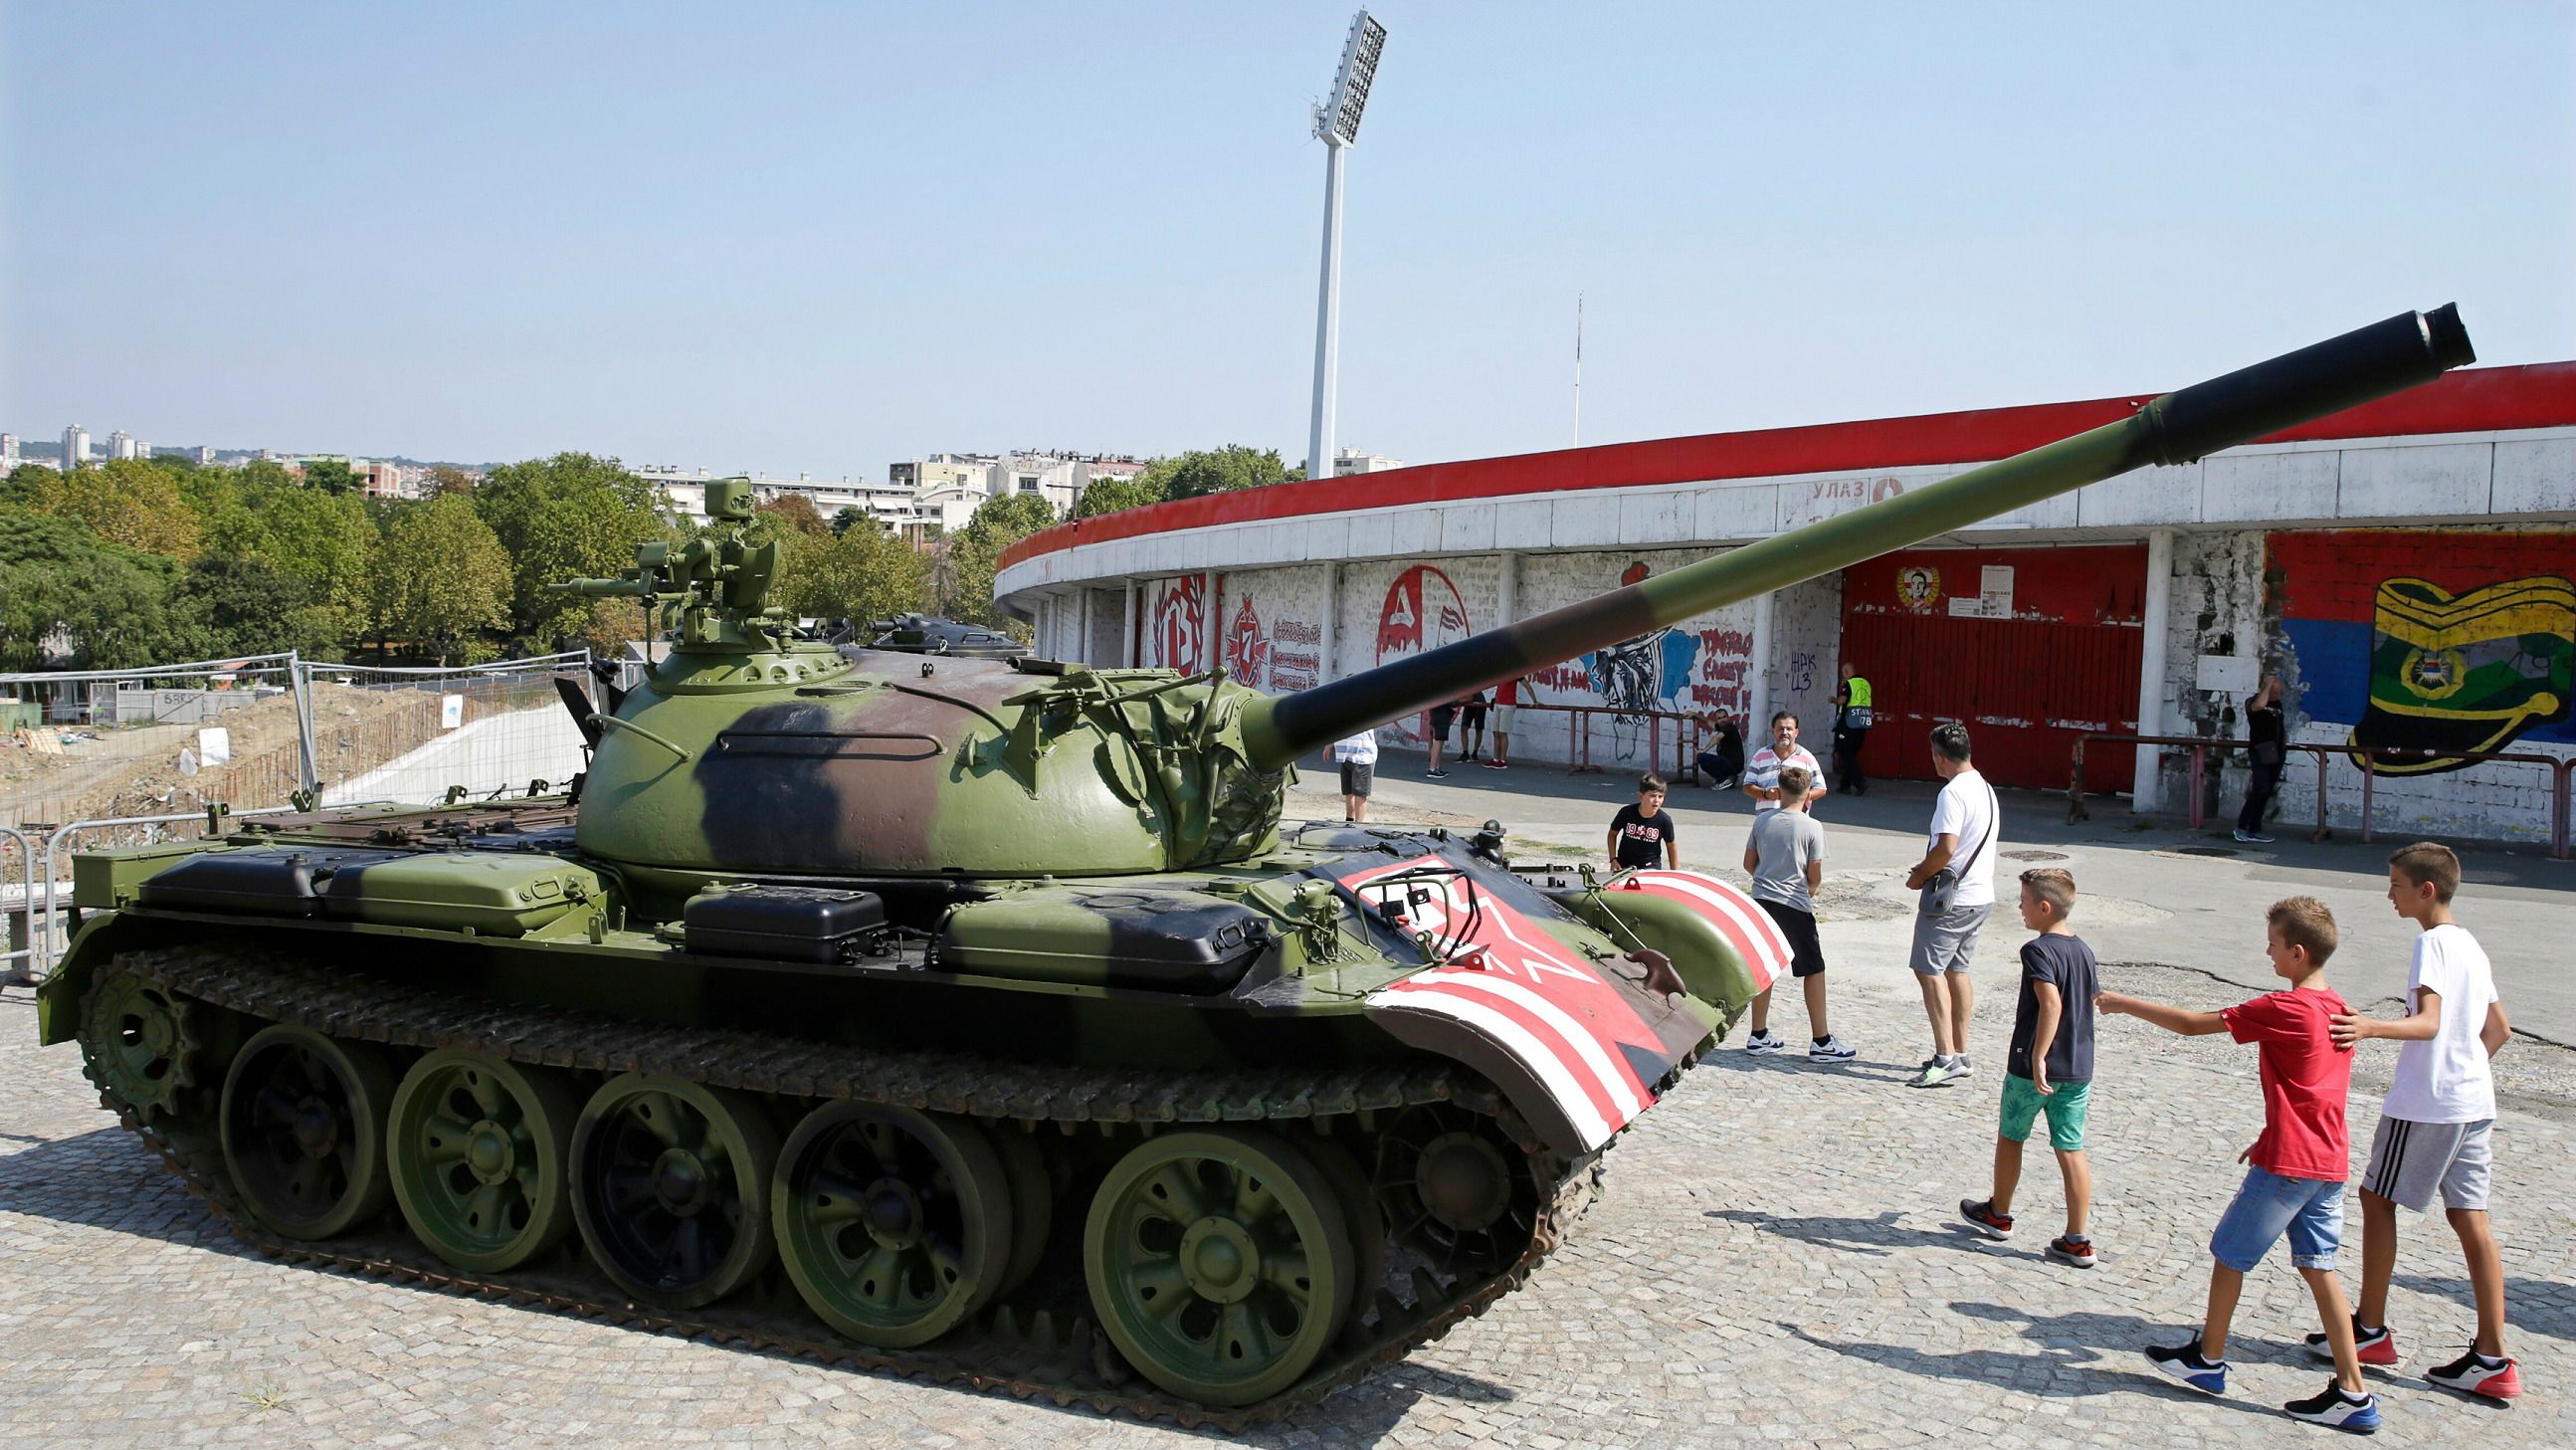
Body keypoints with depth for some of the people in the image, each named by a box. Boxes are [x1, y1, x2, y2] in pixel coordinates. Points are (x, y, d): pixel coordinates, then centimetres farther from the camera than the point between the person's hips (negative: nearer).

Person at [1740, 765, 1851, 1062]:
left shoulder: (1762, 820, 2)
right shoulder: (1812, 827, -9)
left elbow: (1749, 864, 10)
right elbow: (1815, 876, -6)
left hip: (1762, 901, 5)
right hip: (1794, 906, -5)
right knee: (1814, 971, 4)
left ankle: (1759, 1035, 18)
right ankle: (1821, 1042, 6)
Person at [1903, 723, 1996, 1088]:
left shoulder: (1953, 792, -18)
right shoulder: (1986, 789, 13)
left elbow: (1947, 847, -25)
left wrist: (1919, 876, -9)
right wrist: (1928, 865, 13)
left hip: (1951, 897, -10)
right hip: (1981, 896, 10)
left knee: (1929, 969, -7)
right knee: (1956, 969, 16)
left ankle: (1946, 1058, -11)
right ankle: (1960, 1054, 20)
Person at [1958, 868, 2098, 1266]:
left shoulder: (2038, 950, -16)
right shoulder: (2084, 950, 8)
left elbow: (2051, 1002, -29)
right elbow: (2090, 1003, 16)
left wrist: (2038, 1058, -30)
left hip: (2032, 1067, -6)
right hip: (2078, 1069, 6)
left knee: (2010, 1137, 14)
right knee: (2071, 1151, 5)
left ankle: (1999, 1214, 30)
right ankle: (2077, 1241, 5)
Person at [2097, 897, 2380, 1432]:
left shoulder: (2284, 1009, -18)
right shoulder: (2336, 1010, 8)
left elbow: (2191, 1024, -14)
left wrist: (2123, 1004, -3)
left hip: (2287, 1164, -8)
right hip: (2330, 1162, 8)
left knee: (2229, 1254, 8)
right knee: (2318, 1268, 10)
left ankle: (2208, 1359, 22)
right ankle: (2353, 1394, 9)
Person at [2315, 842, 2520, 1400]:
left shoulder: (2433, 942, -13)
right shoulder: (2471, 945, 15)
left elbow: (2428, 1022, -26)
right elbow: (2498, 1029, 21)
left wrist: (2371, 1028, -42)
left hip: (2425, 1102, -8)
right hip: (2475, 1101, 8)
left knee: (2377, 1199, 5)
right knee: (2470, 1218, 6)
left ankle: (2371, 1330, 12)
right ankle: (2492, 1358, 5)